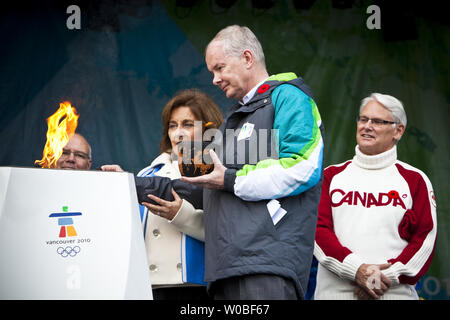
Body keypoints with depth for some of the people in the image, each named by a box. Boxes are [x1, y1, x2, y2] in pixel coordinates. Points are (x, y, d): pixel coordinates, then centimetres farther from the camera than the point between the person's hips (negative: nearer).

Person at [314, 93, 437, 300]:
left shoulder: (415, 180, 9)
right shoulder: (331, 175, 12)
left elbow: (425, 239, 2)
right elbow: (318, 230, 2)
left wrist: (387, 277, -10)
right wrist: (356, 269, -12)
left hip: (395, 293, -1)